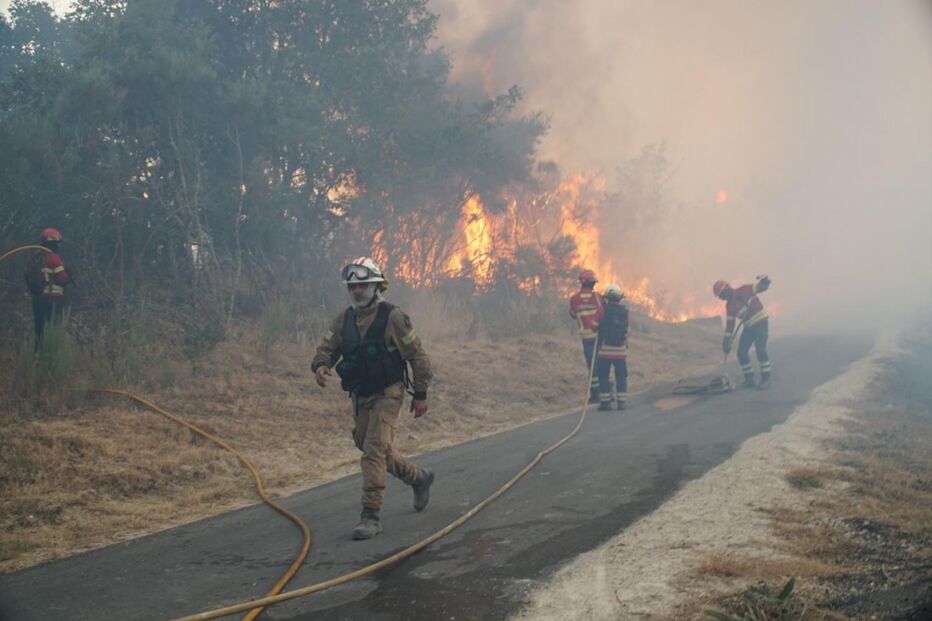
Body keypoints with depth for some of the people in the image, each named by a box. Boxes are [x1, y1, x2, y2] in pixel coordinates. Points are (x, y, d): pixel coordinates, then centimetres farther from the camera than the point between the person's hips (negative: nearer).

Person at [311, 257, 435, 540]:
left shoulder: (393, 317, -12)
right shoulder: (343, 320, 4)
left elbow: (418, 356, -8)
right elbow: (326, 349, 5)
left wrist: (421, 394, -7)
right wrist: (321, 366, -19)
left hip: (387, 394, -7)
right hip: (360, 397, 7)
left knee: (374, 451, -16)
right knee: (374, 450, 17)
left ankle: (371, 516, -13)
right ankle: (418, 478, 41)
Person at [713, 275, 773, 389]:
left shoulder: (744, 291, -11)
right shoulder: (729, 306, 7)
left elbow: (759, 287, -19)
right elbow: (730, 324, 8)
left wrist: (763, 282, -43)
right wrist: (726, 341, 3)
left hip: (761, 323, -7)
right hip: (749, 327, 7)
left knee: (760, 350, -17)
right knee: (742, 353, 1)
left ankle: (766, 379, -11)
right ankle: (749, 379, 11)